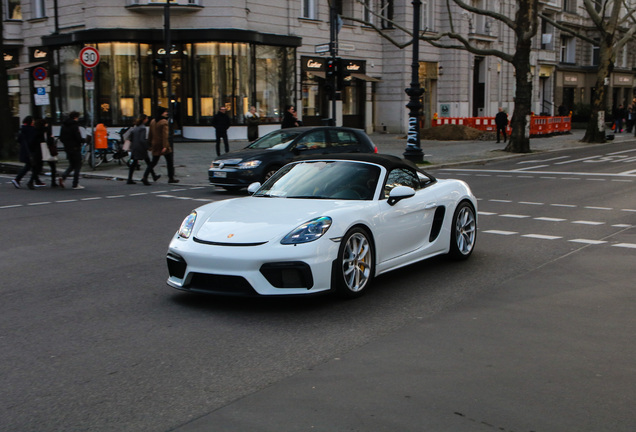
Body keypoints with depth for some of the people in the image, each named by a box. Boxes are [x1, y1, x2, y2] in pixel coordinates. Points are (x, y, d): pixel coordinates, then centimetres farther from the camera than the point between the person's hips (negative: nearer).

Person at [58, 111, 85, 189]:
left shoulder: (64, 125, 9)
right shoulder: (74, 125, -14)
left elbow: (61, 138, 12)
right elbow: (78, 138, -19)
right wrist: (85, 140, -2)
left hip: (67, 148, 7)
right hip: (75, 148, -7)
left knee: (72, 165, 18)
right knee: (77, 165, 2)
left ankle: (63, 177, -4)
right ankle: (75, 184, 2)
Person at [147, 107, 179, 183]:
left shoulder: (153, 121, 10)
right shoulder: (164, 122, -13)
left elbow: (150, 134, 13)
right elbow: (165, 135, -20)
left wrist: (150, 144, 18)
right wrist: (165, 146, -24)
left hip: (155, 145, 7)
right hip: (163, 145, -7)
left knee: (153, 162, 12)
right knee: (170, 161, 7)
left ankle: (145, 176, 0)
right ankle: (171, 178, 10)